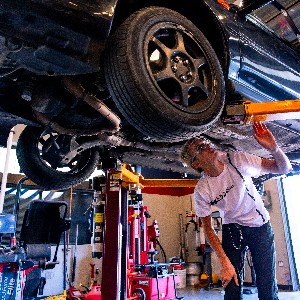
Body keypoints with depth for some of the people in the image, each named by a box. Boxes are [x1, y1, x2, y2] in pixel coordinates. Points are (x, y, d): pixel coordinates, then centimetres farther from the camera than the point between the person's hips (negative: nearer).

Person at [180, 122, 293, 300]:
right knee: (232, 283, -3)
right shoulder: (202, 190, -19)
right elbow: (208, 228, -9)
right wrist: (224, 263, -16)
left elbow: (284, 168, -13)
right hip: (233, 230, -1)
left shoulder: (237, 159, -18)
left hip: (261, 226, 1)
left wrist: (273, 148, -34)